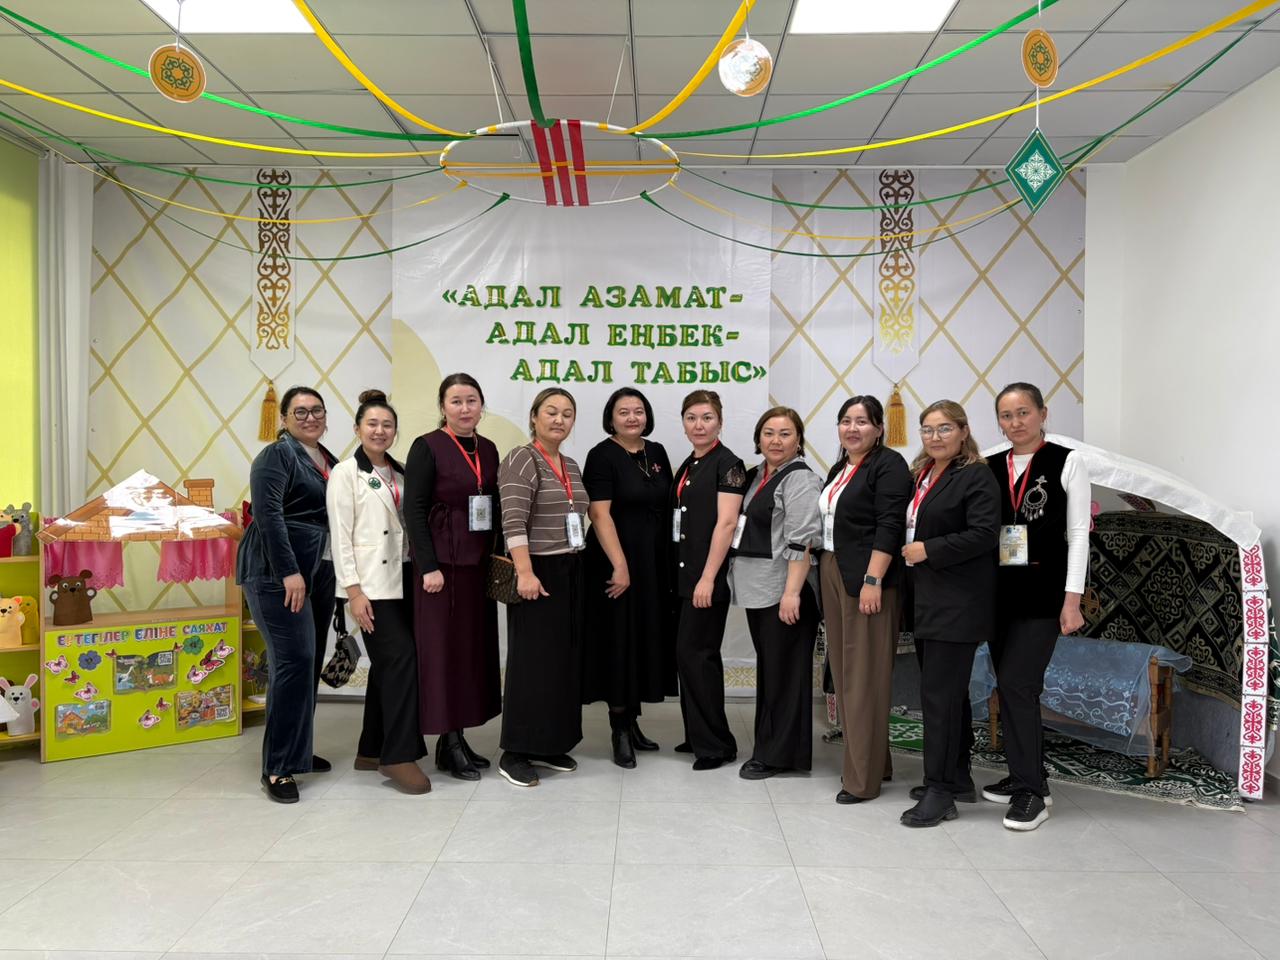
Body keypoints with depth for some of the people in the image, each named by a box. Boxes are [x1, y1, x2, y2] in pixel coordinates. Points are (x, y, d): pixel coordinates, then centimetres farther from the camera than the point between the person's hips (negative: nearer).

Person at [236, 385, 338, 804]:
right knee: (294, 661, -12)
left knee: (311, 663, 12)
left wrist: (339, 576, 13)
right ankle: (277, 767, -5)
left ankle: (297, 749, 25)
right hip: (279, 573, -8)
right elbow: (268, 514, -18)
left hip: (319, 574, 8)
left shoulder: (329, 461, 16)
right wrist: (289, 572, -23)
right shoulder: (277, 455, -7)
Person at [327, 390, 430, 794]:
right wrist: (353, 590, -14)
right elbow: (340, 535, -8)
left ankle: (373, 749, 20)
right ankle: (399, 755, -7)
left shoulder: (401, 473, 15)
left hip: (404, 578, 6)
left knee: (387, 664, 9)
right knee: (401, 658, -13)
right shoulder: (345, 473, -2)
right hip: (371, 582, -6)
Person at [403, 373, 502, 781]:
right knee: (444, 647, 0)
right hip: (443, 563, -6)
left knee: (476, 645, 9)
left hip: (479, 563, 6)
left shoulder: (488, 449, 11)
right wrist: (428, 567, -17)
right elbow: (414, 510, -11)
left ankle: (459, 736, 21)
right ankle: (448, 741, 12)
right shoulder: (427, 447, -6)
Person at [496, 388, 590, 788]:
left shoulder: (571, 465, 14)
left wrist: (575, 565, 14)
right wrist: (525, 573, -26)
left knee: (564, 658, 10)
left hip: (570, 571, 8)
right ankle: (514, 752, 6)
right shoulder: (521, 460, -10)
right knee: (533, 660, -5)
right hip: (538, 572, -8)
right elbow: (513, 522, -19)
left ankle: (550, 745, 21)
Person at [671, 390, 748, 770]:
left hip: (708, 576, -8)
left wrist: (708, 578, -21)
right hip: (684, 574, 8)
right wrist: (685, 575, 15)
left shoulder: (727, 463, -9)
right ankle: (698, 735, 24)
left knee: (696, 653, -6)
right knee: (689, 654, 12)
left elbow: (726, 522, -17)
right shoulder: (687, 466, 15)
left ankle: (716, 744, 6)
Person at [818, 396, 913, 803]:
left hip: (867, 578, -9)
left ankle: (864, 777, 1)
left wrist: (872, 580, -23)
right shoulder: (840, 468, 17)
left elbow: (889, 527, -17)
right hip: (833, 574, 9)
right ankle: (867, 759, 23)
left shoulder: (888, 464, -8)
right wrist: (827, 573, 17)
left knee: (864, 674, -5)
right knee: (844, 669, 12)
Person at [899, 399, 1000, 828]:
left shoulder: (976, 476, -10)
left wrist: (928, 550, -18)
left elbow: (984, 534, -19)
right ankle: (957, 776, 28)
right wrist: (907, 551, 7)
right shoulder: (920, 474, 16)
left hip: (956, 602, -9)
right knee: (949, 690, 16)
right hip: (924, 599, 9)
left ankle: (940, 791, 0)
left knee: (940, 692, -8)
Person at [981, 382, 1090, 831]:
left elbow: (1078, 532, -4)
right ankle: (1025, 776, 24)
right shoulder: (990, 468, 9)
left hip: (1043, 593, -5)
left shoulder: (1066, 462, -2)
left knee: (1016, 684, -11)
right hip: (999, 592, 5)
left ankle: (1031, 792, -1)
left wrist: (1072, 599, -10)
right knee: (1013, 687, 10)